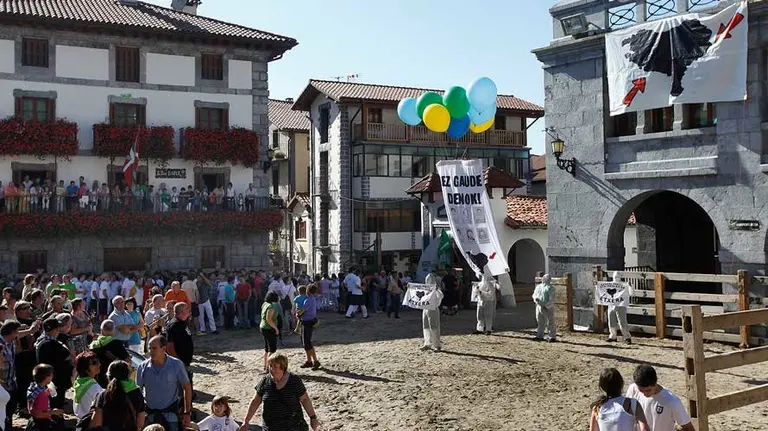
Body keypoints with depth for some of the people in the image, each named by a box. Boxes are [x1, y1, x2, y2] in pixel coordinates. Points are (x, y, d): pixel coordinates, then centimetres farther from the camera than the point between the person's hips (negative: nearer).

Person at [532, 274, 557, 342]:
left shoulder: (550, 288, -8)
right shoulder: (538, 287, 13)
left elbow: (552, 300, -13)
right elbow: (534, 294, 17)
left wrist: (546, 306, -21)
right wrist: (536, 298, -6)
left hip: (548, 308, -6)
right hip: (539, 307, 6)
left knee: (550, 323, -2)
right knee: (540, 322, 12)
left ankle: (553, 337, 4)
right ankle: (540, 336, 20)